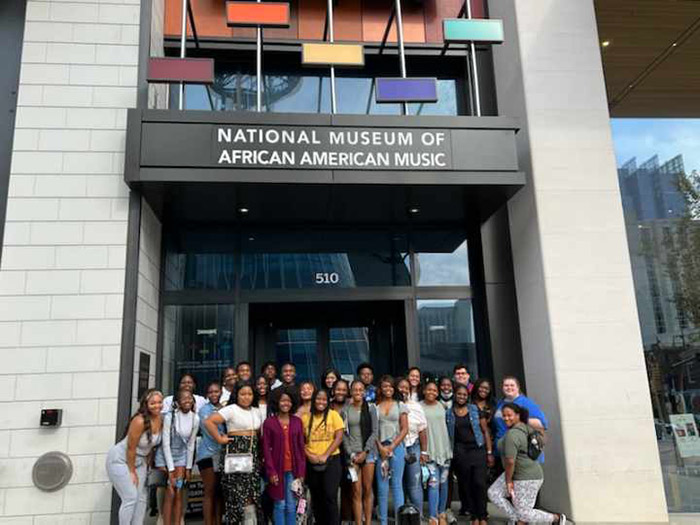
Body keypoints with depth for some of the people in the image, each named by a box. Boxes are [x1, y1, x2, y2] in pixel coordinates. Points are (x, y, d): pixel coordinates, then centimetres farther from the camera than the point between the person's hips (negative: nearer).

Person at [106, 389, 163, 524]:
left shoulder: (161, 420, -8)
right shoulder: (140, 421, -29)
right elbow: (131, 448, -22)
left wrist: (147, 463, 8)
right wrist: (132, 472, -12)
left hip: (139, 460, 7)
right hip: (121, 460, -7)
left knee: (142, 498, 3)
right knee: (131, 497, -12)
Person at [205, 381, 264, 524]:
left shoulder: (257, 412, 14)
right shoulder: (231, 409, -6)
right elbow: (209, 422, -14)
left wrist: (262, 454, 7)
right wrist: (220, 439, -11)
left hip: (253, 454, 6)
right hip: (235, 452, -6)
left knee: (252, 491, 5)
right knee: (236, 491, -4)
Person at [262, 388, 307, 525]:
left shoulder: (297, 422, 5)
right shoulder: (269, 422, -2)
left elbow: (301, 447, 5)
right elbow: (266, 449, -4)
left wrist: (301, 471, 0)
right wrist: (271, 471, -10)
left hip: (293, 469, 2)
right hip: (277, 469, -2)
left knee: (291, 505, 6)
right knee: (280, 504, 3)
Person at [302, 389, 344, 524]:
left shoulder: (333, 415, -3)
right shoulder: (305, 417, 4)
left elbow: (339, 438, -8)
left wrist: (325, 455, -14)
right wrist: (309, 455, -10)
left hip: (331, 461, -3)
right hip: (311, 463, 3)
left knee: (330, 496, -8)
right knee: (316, 498, 11)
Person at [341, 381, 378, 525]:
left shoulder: (371, 408, 4)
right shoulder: (345, 410, 4)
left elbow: (374, 431, 1)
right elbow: (343, 434, 3)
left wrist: (365, 452, -7)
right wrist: (351, 454, -5)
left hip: (368, 452, 0)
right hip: (352, 453, 0)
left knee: (367, 490, 3)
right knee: (356, 492, -1)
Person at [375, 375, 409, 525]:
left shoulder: (400, 405, 6)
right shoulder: (375, 406, 6)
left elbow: (405, 429, 2)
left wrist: (392, 447, -6)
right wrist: (380, 447, -7)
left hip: (397, 446, -1)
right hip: (380, 447, 1)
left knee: (397, 484, -2)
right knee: (382, 486, 4)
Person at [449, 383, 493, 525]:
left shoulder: (475, 410, 4)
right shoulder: (449, 413, 5)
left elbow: (485, 431, 6)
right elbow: (446, 434, 8)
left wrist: (489, 452, 1)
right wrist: (449, 455, 1)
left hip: (478, 450, -1)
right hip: (460, 453, 1)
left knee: (480, 483, -8)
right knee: (466, 486, 4)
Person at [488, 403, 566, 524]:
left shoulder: (512, 435, -26)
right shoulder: (525, 426, 1)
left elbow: (510, 461, -28)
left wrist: (508, 481, -15)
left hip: (526, 478, -10)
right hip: (517, 474, 10)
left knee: (524, 514, 4)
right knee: (493, 493, 7)